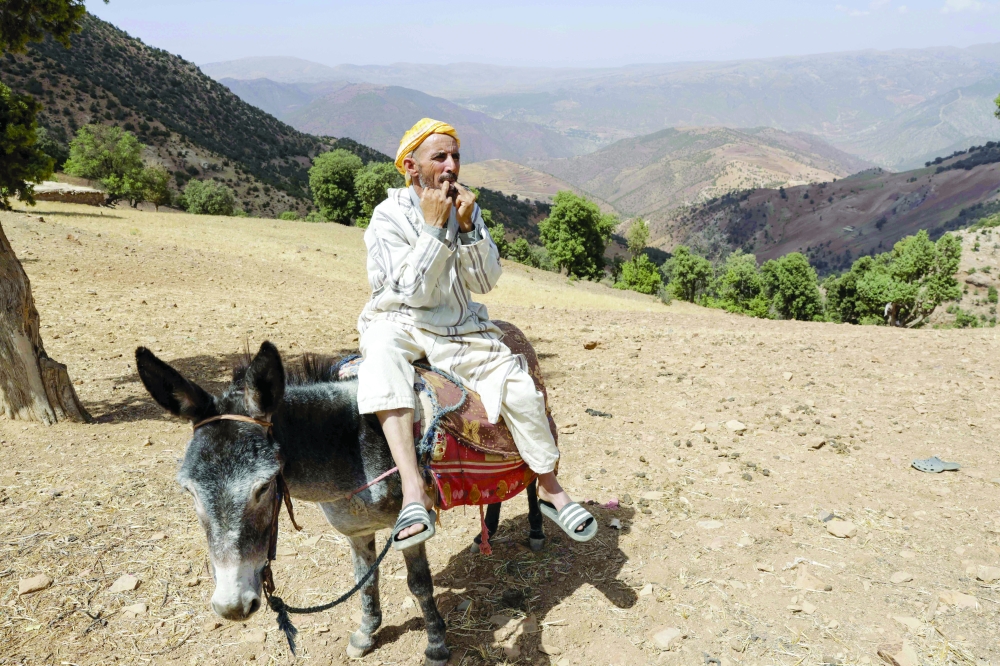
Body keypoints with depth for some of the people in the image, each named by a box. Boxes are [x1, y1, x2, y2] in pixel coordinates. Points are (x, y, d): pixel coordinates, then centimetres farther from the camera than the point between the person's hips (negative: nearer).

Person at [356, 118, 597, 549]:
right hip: (400, 324, -3)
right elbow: (413, 292, -19)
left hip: (461, 328, 4)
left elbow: (486, 281, -4)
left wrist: (467, 226, -18)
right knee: (381, 347, -38)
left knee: (520, 388, -15)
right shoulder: (389, 217, -11)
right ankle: (414, 493, -46)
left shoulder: (465, 206, 3)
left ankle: (550, 488, 10)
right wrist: (434, 226, -24)